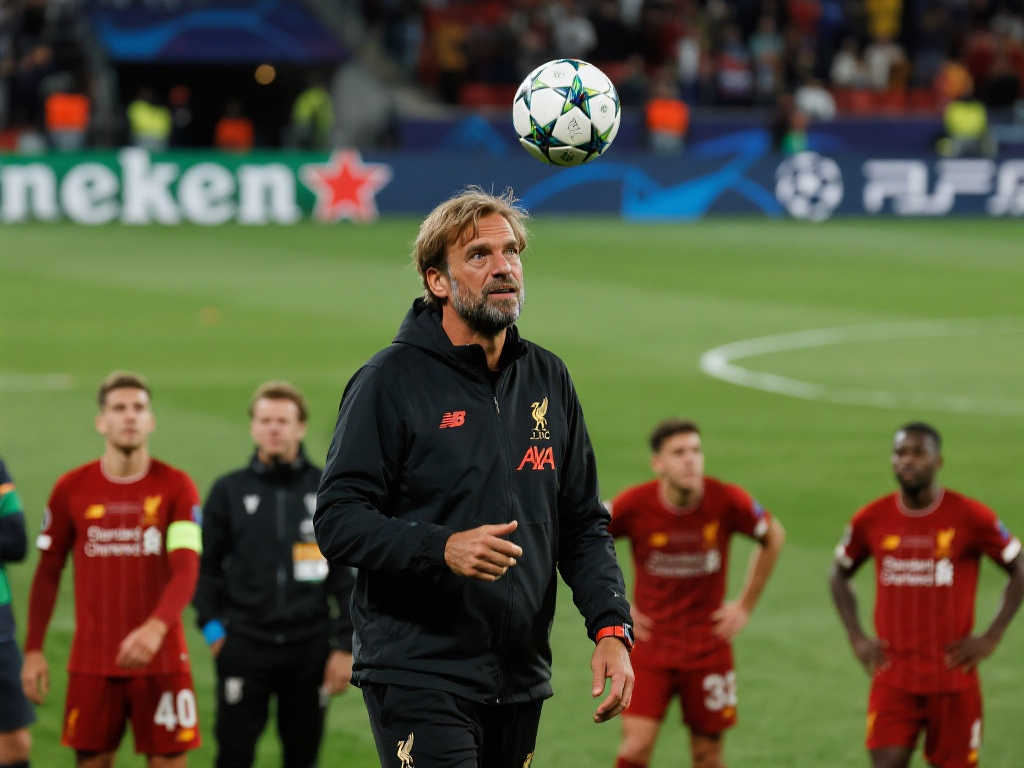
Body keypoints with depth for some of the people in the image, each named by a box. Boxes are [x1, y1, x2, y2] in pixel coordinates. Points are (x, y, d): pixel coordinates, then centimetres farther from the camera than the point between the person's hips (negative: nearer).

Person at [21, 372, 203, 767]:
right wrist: (33, 649, 3)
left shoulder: (176, 487, -3)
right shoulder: (71, 489, 3)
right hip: (91, 660, 1)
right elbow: (47, 573, 9)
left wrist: (156, 627, -31)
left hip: (161, 658, -1)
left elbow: (186, 570, -14)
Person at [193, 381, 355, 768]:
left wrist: (345, 647, 0)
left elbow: (347, 575, 5)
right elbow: (205, 566, 8)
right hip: (244, 647, -1)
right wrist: (212, 626, -2)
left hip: (309, 648, 1)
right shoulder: (229, 490, 4)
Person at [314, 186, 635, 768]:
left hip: (521, 677, 6)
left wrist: (612, 628, 1)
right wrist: (442, 548, -25)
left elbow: (583, 525, 16)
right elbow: (338, 521, -10)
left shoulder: (548, 379, 13)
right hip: (418, 672, -6)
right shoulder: (391, 381, -5)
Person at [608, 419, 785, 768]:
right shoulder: (633, 504, -15)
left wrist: (745, 605, 5)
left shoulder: (727, 501, -13)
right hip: (650, 646, -1)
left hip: (708, 646, 1)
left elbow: (773, 537, 7)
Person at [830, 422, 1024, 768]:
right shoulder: (871, 520, 1)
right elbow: (839, 576, 17)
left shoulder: (971, 517, -6)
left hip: (952, 674, -1)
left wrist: (990, 638, -5)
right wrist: (857, 638, 5)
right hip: (893, 679, 1)